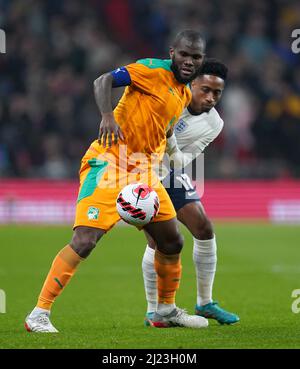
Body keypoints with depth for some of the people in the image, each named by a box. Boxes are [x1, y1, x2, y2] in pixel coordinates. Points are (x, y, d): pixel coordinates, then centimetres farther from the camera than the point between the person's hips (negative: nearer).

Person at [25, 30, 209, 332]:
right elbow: (103, 81, -21)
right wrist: (108, 115, -37)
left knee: (172, 242, 12)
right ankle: (39, 314, -13)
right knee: (84, 240, -18)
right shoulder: (153, 70, -10)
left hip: (142, 170, 9)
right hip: (109, 163, -9)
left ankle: (166, 310, 32)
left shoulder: (186, 93, 15)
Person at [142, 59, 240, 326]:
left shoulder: (214, 124, -11)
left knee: (205, 229, -3)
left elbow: (180, 161, -16)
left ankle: (205, 303, 12)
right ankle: (153, 311, -3)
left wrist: (168, 138, -36)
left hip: (172, 174, 5)